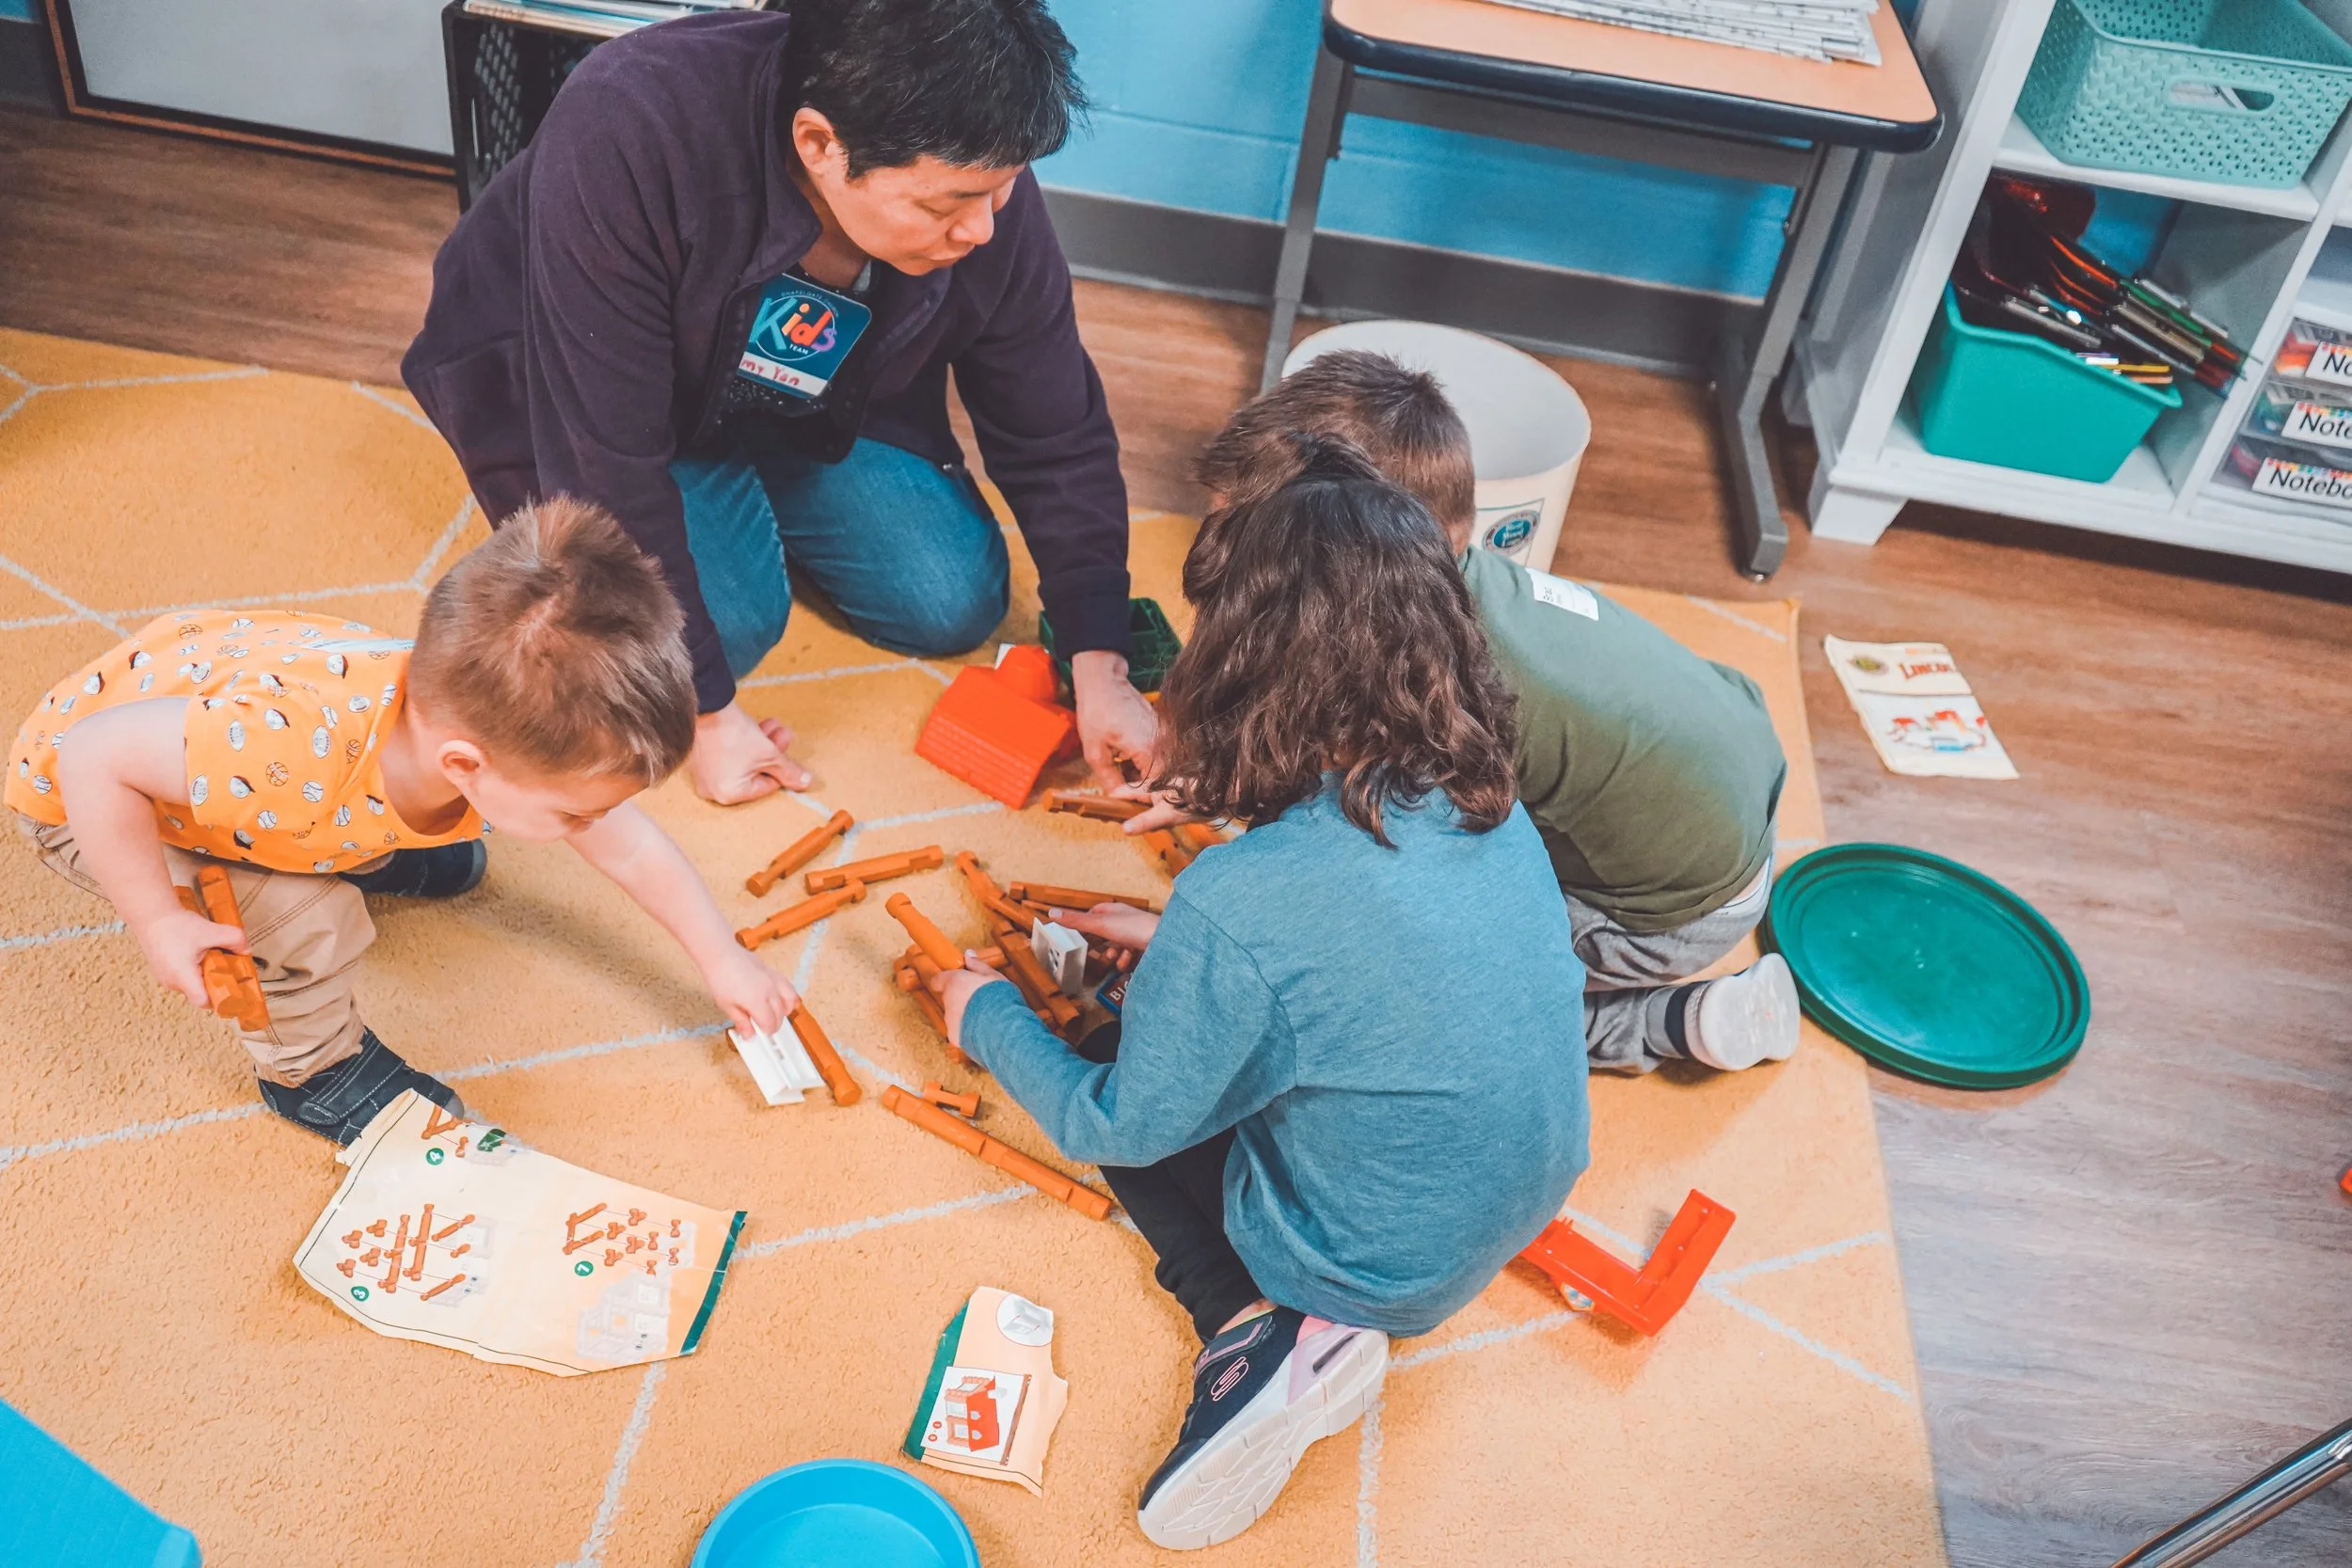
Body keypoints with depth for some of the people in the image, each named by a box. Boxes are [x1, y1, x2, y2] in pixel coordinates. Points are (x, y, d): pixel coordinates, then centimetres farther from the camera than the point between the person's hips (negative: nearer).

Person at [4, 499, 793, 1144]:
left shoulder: (498, 724, -26)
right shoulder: (300, 752, -48)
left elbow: (631, 848, -11)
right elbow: (92, 753, -35)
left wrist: (721, 960, -3)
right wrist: (158, 924, -29)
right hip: (85, 795, -5)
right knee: (303, 925, -22)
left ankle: (362, 849, 42)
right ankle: (310, 1065, 6)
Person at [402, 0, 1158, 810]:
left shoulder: (981, 190, -25)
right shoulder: (624, 137, -40)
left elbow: (1059, 442, -12)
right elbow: (604, 465, -34)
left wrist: (1098, 665, -15)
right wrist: (704, 709, -28)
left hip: (809, 410, 4)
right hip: (580, 401, -4)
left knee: (957, 605, -6)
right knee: (726, 621, -23)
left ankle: (750, 500, 19)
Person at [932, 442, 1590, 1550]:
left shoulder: (1239, 905, -31)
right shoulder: (1486, 800, -11)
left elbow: (1112, 1129, -14)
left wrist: (987, 1017, 3)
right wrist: (1182, 947, 12)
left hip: (1386, 1275, -6)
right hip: (1531, 1202, 6)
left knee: (1113, 1068, 12)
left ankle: (1259, 1323, -5)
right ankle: (1296, 1327, 3)